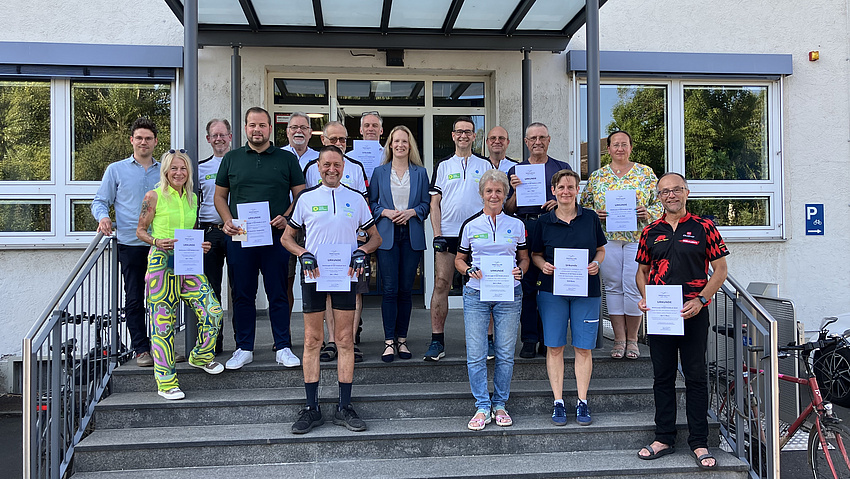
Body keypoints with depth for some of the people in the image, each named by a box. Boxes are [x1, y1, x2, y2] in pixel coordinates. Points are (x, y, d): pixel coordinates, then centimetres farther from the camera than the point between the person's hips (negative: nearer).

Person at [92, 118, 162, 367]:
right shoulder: (116, 170, 9)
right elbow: (100, 201, 9)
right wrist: (103, 217, -12)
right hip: (131, 243, -1)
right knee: (134, 298, 0)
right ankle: (141, 348, 9)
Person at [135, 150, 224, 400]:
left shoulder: (192, 198, 13)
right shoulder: (154, 196, -3)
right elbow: (140, 230, 3)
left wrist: (200, 245, 5)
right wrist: (157, 242, -16)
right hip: (161, 263, -5)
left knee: (213, 311, -7)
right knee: (163, 323, -1)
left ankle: (201, 356, 22)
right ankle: (165, 382, 11)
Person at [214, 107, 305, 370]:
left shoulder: (287, 159, 8)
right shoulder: (231, 159, 11)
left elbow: (301, 195, 7)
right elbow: (220, 196, 14)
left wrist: (286, 217, -10)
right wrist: (227, 220, -4)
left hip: (276, 237, -1)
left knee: (278, 294, 2)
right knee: (242, 295, 7)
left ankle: (283, 348, 12)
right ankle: (244, 348, 17)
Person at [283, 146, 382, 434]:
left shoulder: (356, 199, 9)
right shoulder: (306, 198, 7)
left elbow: (375, 237, 15)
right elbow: (286, 238, 12)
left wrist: (361, 252, -5)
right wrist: (303, 254, -7)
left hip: (345, 275, 1)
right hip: (313, 275, 0)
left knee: (345, 340, 2)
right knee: (312, 340, 2)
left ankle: (344, 408, 10)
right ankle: (311, 408, 11)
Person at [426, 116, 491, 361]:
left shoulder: (485, 165, 11)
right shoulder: (443, 166, 11)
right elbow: (434, 202, 7)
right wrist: (437, 234, -4)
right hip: (447, 233, 0)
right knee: (441, 285, -5)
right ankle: (437, 341, 0)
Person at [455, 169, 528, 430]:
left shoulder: (516, 225, 7)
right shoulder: (470, 225, 6)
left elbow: (524, 258, 15)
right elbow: (459, 259, 13)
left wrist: (520, 271, -7)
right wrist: (469, 270, -8)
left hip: (509, 294, 1)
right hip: (476, 294, 0)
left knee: (505, 354, 4)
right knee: (475, 354, -2)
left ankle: (500, 404, 19)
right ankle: (482, 407, 10)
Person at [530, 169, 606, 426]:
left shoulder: (590, 218, 5)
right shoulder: (544, 222, 3)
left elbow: (601, 249, 14)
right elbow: (535, 254, 12)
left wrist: (596, 263, -6)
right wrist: (543, 265, -9)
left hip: (586, 290, 0)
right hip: (552, 290, 0)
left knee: (583, 347, 3)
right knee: (554, 347, 2)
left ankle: (582, 402, 13)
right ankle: (558, 402, 12)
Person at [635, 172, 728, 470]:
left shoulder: (703, 227, 1)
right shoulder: (651, 231, 9)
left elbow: (720, 269, 0)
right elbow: (642, 271, 16)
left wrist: (700, 300, -12)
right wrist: (644, 298, -3)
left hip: (693, 313, -3)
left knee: (696, 377, 3)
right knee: (662, 377, 9)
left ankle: (699, 443, 13)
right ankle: (664, 439, 19)